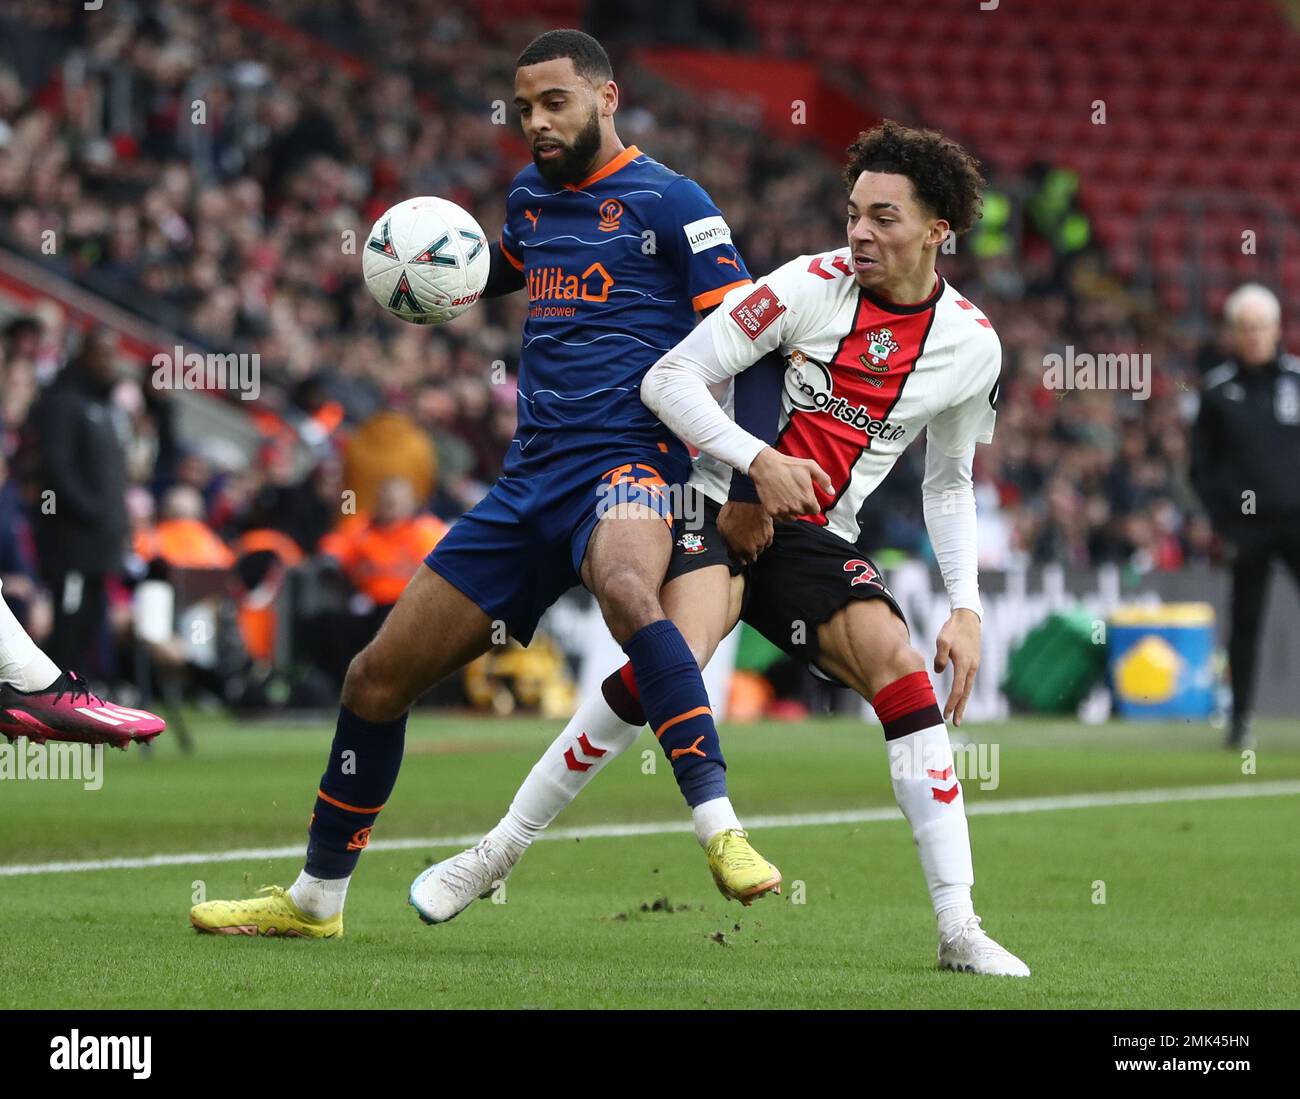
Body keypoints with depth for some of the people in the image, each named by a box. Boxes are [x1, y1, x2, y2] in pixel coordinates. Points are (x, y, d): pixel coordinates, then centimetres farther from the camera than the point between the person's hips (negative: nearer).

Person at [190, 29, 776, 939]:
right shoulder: (531, 196, 17)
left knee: (624, 586, -43)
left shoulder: (667, 201, -4)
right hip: (529, 479, 7)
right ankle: (316, 899, 25)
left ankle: (721, 828, -45)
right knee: (378, 677, 8)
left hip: (625, 460, -7)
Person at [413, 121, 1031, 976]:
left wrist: (966, 607, 6)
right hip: (723, 506, -4)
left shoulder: (972, 344, 1)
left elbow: (950, 481, 16)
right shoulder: (808, 287, -11)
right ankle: (498, 853, -14)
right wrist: (759, 462, -25)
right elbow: (671, 378, -12)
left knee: (904, 674, -19)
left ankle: (958, 928, -14)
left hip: (819, 540, 4)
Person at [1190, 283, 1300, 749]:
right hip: (1246, 527, 0)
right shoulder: (1217, 389, 5)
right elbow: (1202, 466, 8)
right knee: (1245, 626, 3)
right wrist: (1222, 519, -2)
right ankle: (1241, 719, 10)